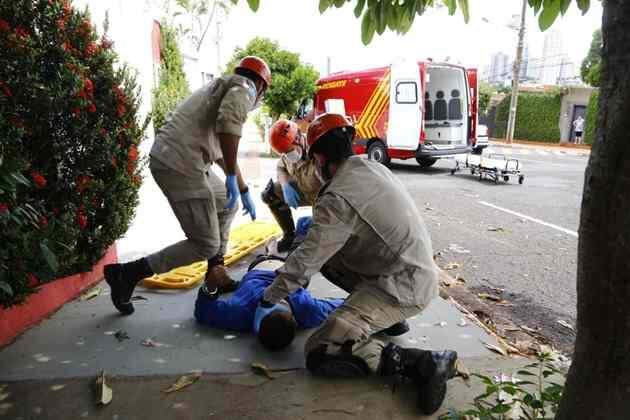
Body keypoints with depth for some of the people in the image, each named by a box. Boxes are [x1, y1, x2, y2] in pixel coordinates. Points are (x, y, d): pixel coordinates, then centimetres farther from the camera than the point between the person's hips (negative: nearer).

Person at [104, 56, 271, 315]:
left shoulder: (222, 86, 29)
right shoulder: (244, 88, 1)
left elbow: (224, 154, 35)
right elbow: (228, 121, -25)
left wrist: (244, 192, 41)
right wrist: (231, 177, -19)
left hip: (168, 158, 10)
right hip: (181, 165, -10)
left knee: (227, 204, 25)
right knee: (206, 245, -2)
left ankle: (215, 277, 27)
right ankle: (126, 273, 3)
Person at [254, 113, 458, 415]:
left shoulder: (337, 198, -20)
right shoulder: (372, 167, 7)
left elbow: (307, 260, -16)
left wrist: (267, 301, 0)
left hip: (403, 288, -9)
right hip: (419, 272, 9)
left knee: (320, 354, -10)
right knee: (326, 254, 18)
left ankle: (422, 364, -12)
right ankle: (387, 317, 19)